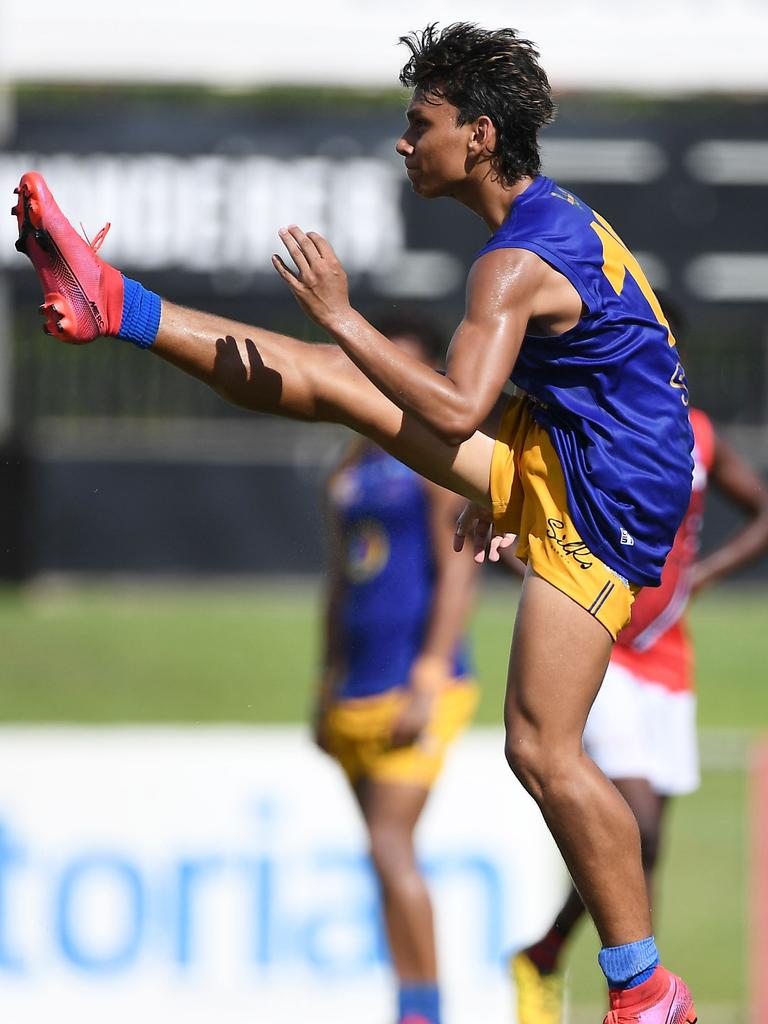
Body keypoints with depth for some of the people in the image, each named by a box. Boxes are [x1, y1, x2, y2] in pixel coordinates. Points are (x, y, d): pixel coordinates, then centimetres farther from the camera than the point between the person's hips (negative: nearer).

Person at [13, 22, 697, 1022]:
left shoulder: (518, 266, -23)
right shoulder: (558, 214, 8)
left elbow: (455, 413, -34)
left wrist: (340, 314, -27)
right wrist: (503, 492, 29)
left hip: (604, 492, -10)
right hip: (558, 453, 10)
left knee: (542, 749, -12)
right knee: (337, 382, 5)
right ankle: (116, 307, 11)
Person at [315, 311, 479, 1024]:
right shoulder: (350, 471, 18)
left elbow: (458, 572, -12)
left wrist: (427, 683, -19)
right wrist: (327, 694, 18)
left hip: (417, 688, -8)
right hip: (359, 691, 8)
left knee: (391, 845, -16)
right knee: (388, 855, 8)